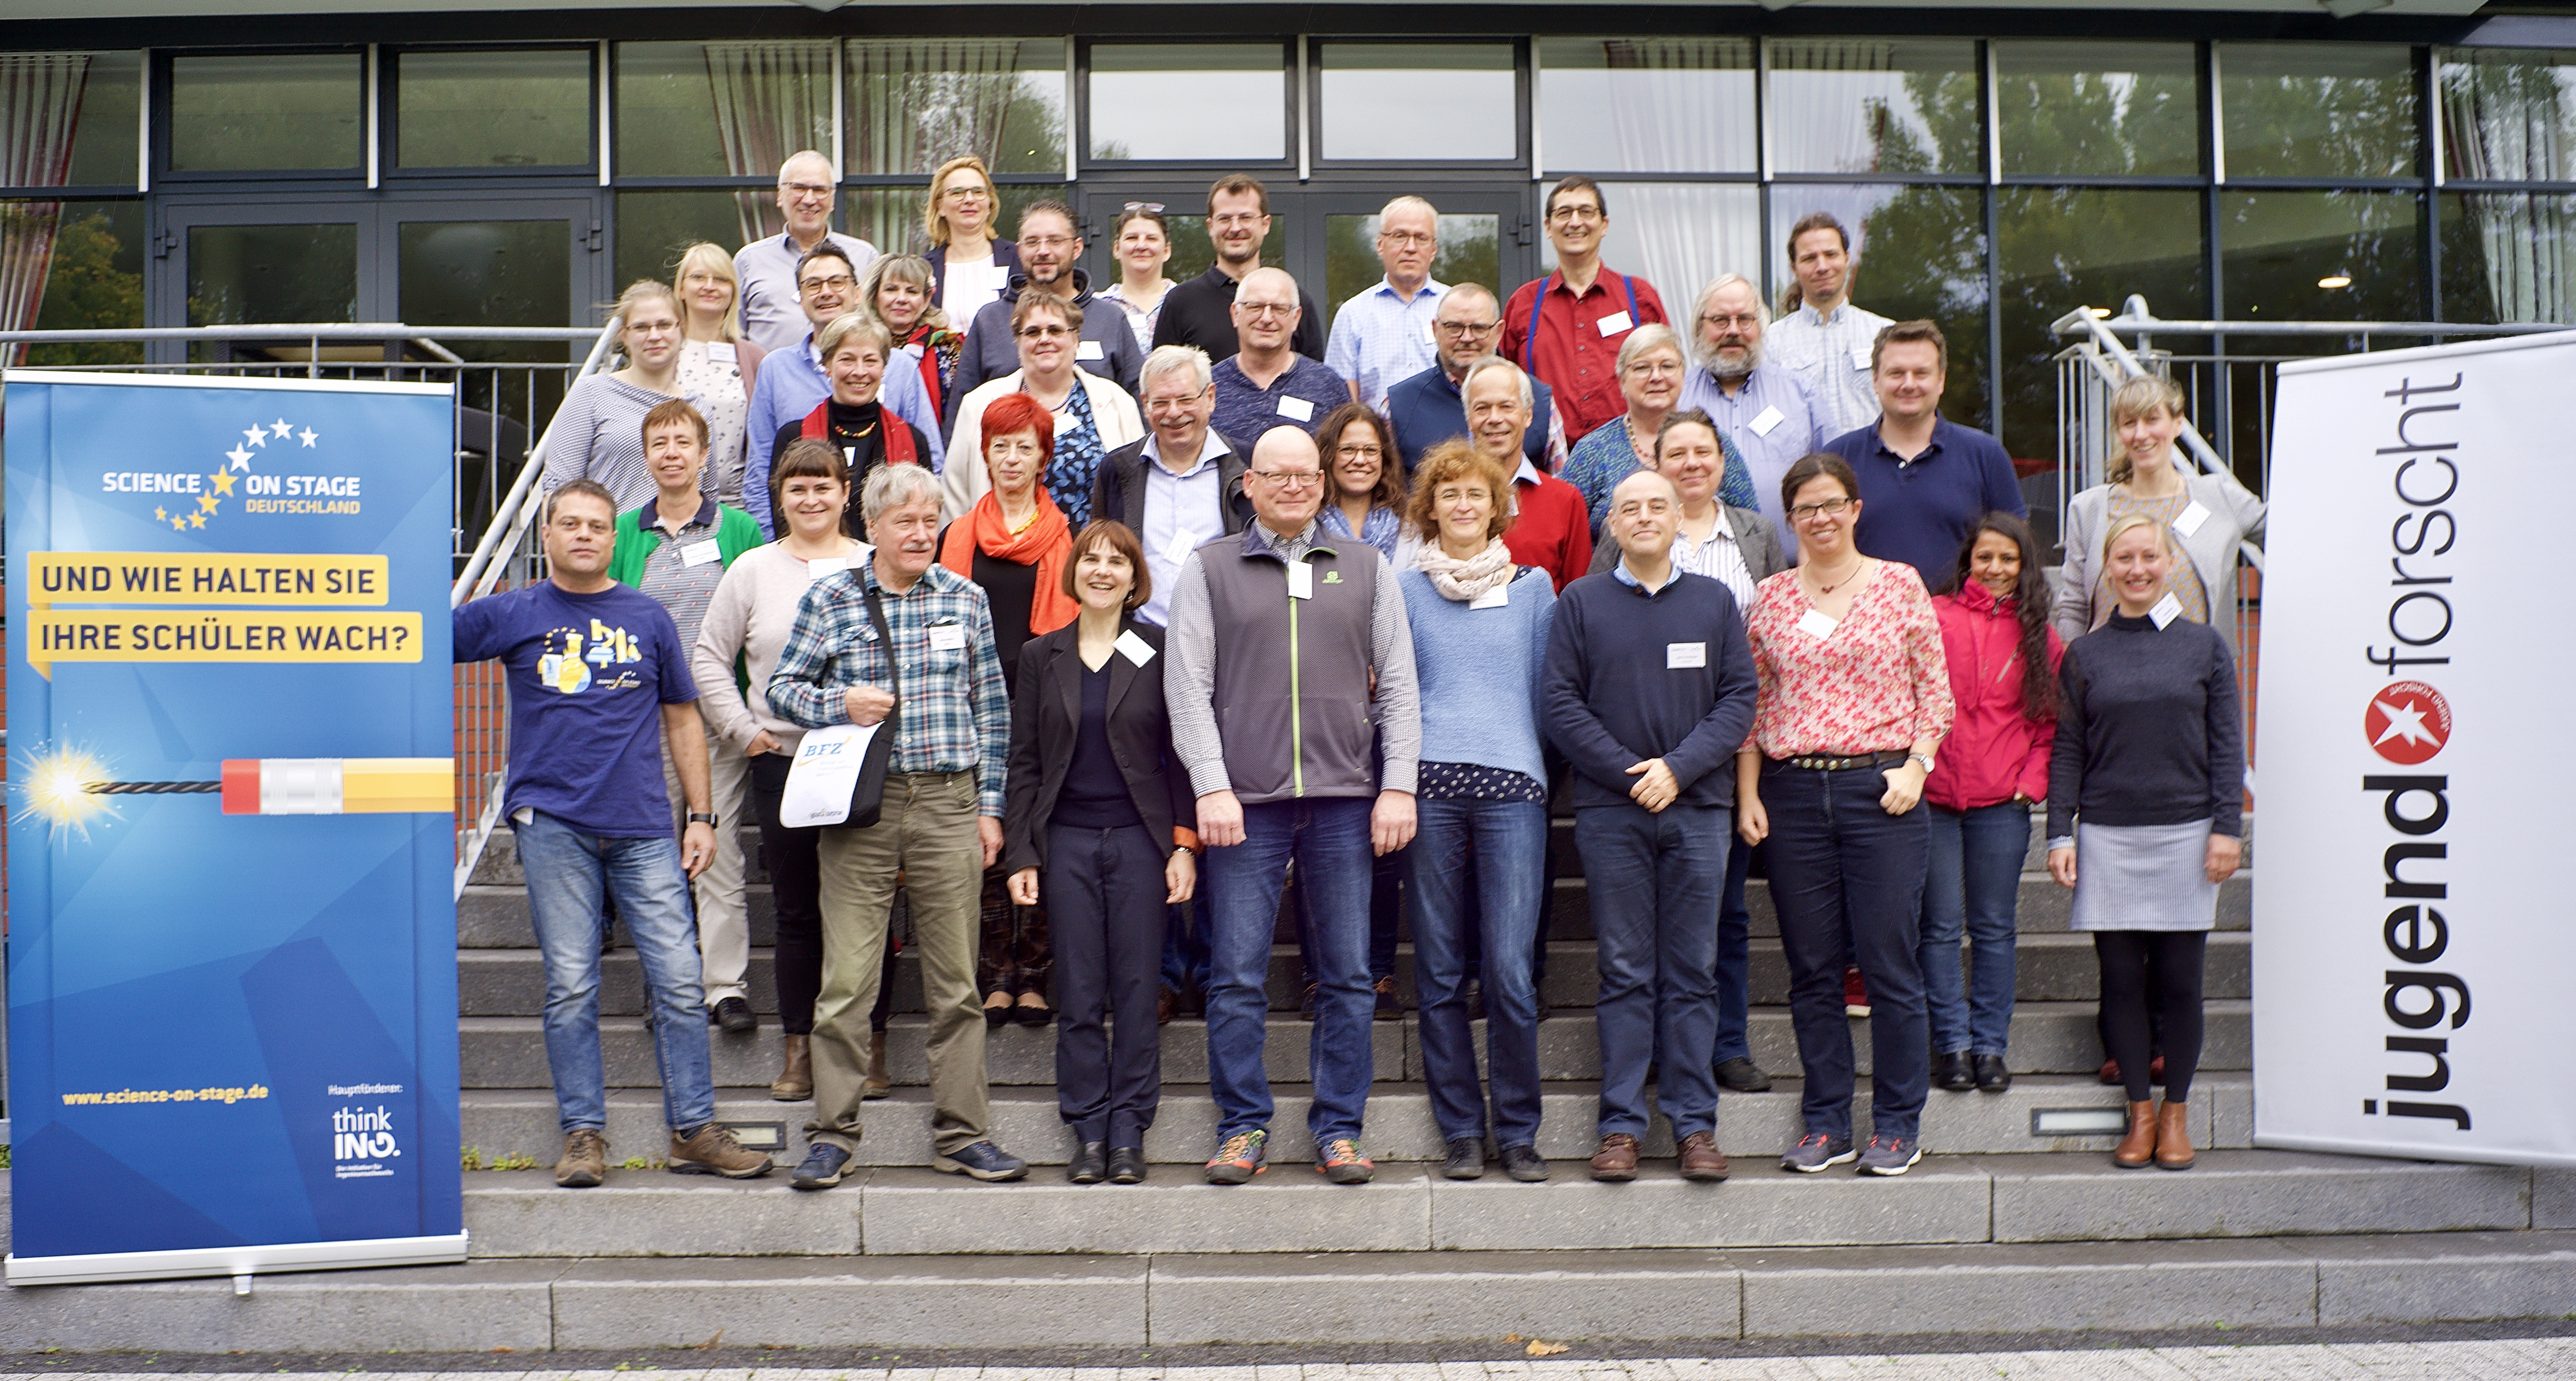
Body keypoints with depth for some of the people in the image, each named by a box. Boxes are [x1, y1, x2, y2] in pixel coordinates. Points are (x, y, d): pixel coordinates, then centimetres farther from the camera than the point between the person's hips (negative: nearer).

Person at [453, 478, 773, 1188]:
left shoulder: (648, 618, 12)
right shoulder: (511, 613, 7)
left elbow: (681, 719, 15)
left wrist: (701, 816, 10)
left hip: (644, 827, 1)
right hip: (552, 822, -1)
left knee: (678, 981, -1)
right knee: (570, 986, 1)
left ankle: (695, 1130, 8)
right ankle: (584, 1133, 11)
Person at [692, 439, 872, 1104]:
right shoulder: (752, 570, 8)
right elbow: (709, 659, 11)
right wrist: (742, 729, 1)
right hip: (781, 761, 1)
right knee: (796, 910, 7)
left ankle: (868, 1044, 12)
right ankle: (798, 1048, 15)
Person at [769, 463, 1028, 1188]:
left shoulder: (965, 598, 10)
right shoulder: (829, 598, 5)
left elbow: (991, 707, 12)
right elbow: (783, 685, 9)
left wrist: (989, 805, 7)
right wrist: (841, 704, -11)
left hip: (949, 804, 2)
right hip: (860, 804, -1)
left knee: (956, 979, 5)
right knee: (847, 978, -2)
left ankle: (962, 1134, 14)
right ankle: (833, 1134, 9)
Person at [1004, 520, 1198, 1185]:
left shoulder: (1161, 651, 2)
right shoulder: (1042, 656, 8)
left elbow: (1180, 755, 2)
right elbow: (1025, 762, 9)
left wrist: (1185, 844, -6)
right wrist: (1020, 854, 2)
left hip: (1140, 839, -1)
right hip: (1067, 839, 2)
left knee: (1136, 989, 2)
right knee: (1079, 993, 3)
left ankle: (1129, 1130, 11)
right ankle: (1088, 1130, 12)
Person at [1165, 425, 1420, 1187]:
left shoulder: (1366, 569, 13)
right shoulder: (1209, 568, 8)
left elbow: (1398, 687, 11)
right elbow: (1189, 688, 2)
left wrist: (1397, 786, 1)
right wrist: (1211, 787, -8)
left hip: (1347, 800, 2)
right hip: (1244, 803, -1)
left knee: (1348, 975, 4)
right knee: (1237, 975, 0)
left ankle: (1339, 1129, 14)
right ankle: (1244, 1129, 11)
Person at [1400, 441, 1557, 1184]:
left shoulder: (1533, 585, 12)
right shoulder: (1404, 587, 11)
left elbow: (1548, 686, 16)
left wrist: (1543, 765, 11)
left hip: (1512, 785, -1)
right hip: (1429, 785, 1)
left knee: (1510, 970, -7)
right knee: (1440, 973, 3)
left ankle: (1518, 1131, 5)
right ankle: (1460, 1130, 13)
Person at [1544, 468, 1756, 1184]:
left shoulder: (1715, 601, 10)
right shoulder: (1581, 602, 6)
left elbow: (1740, 698, 3)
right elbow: (1561, 703, 0)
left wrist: (1678, 768, -10)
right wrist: (1629, 774, -9)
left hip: (1698, 808, 1)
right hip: (1610, 809, -1)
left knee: (1692, 974, 4)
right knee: (1625, 972, 2)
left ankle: (1695, 1124, 10)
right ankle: (1622, 1125, 7)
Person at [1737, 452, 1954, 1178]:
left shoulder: (1900, 584, 4)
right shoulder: (1769, 597, 9)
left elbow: (1936, 692, 4)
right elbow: (1751, 704, 10)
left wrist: (1915, 767, -8)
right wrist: (1748, 794, 2)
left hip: (1881, 792, -2)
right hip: (1793, 795, 2)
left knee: (1888, 962, -1)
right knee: (1812, 968, 6)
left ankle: (1898, 1125, 10)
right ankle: (1826, 1124, 16)